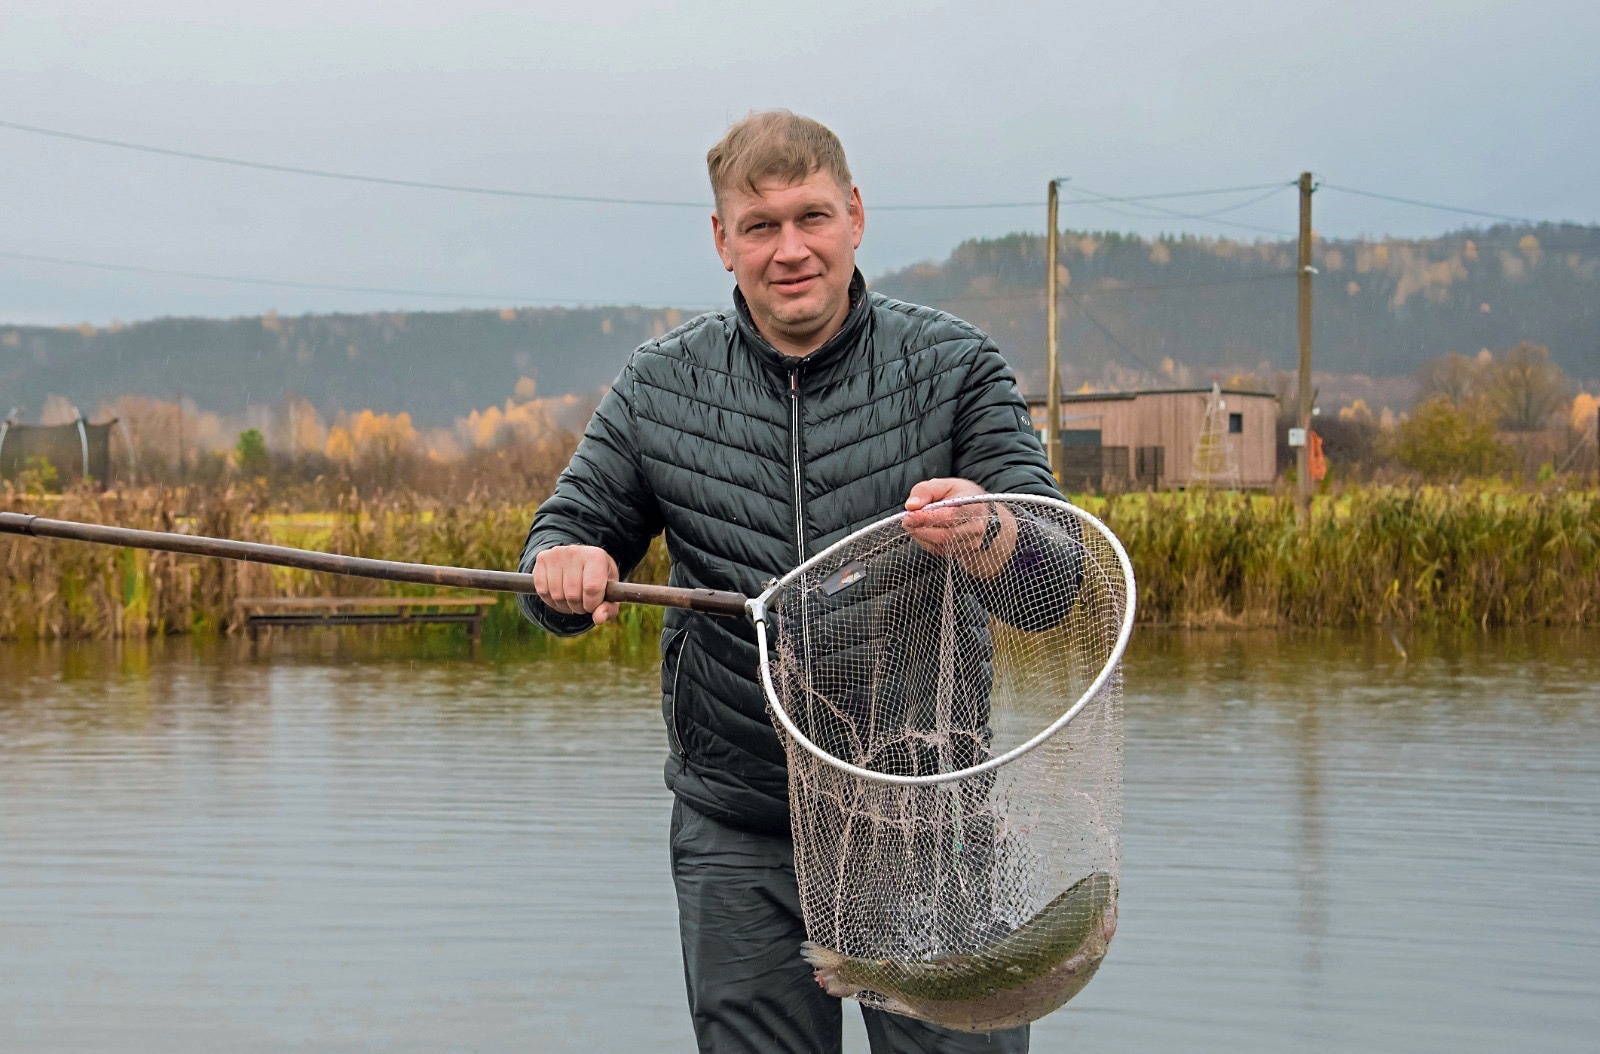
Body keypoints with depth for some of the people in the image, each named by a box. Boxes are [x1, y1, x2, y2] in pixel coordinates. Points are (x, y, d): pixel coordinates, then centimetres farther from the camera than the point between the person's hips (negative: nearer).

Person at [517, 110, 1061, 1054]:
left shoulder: (954, 366, -2)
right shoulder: (660, 389, 4)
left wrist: (983, 533, -34)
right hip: (740, 838, 2)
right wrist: (565, 567, -14)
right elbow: (571, 528, 11)